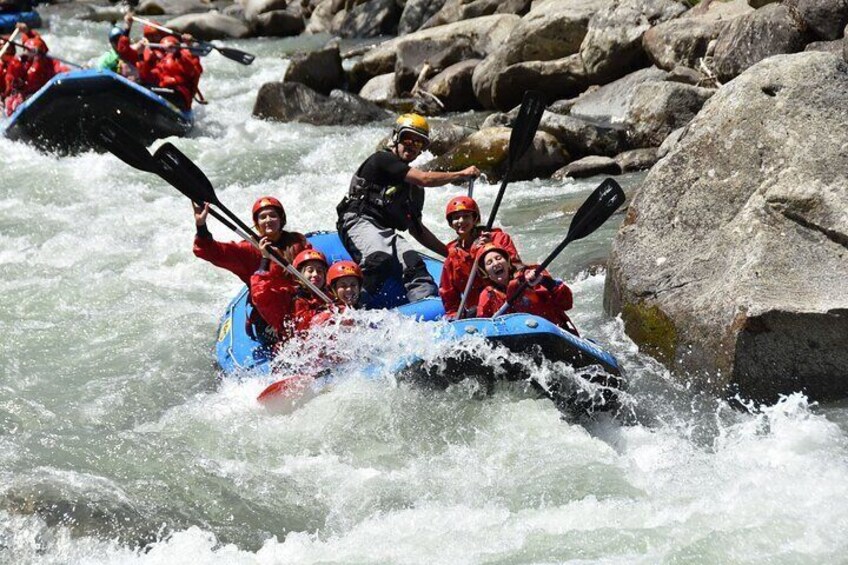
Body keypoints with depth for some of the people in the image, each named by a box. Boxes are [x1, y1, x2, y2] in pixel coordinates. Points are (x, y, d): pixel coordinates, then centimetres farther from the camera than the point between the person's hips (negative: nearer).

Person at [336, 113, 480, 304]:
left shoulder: (414, 188, 27)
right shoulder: (382, 159, 1)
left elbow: (416, 228, 32)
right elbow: (424, 179, -9)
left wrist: (449, 252, 28)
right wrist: (461, 174, 1)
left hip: (387, 233, 7)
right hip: (360, 223, -7)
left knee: (413, 263, -23)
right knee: (381, 259, -37)